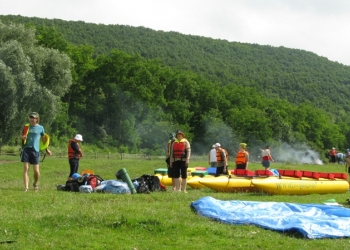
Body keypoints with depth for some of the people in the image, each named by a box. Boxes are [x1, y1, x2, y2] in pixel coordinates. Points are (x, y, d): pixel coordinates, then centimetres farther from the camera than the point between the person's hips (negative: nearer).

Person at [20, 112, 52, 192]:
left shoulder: (40, 128, 5)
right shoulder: (26, 127, 10)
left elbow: (43, 139, 17)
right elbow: (21, 135, 20)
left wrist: (46, 149, 22)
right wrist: (22, 137, -5)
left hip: (35, 150, -2)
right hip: (26, 149, 2)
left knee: (36, 170, -2)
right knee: (26, 169, -6)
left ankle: (35, 183, 26)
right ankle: (26, 187, -5)